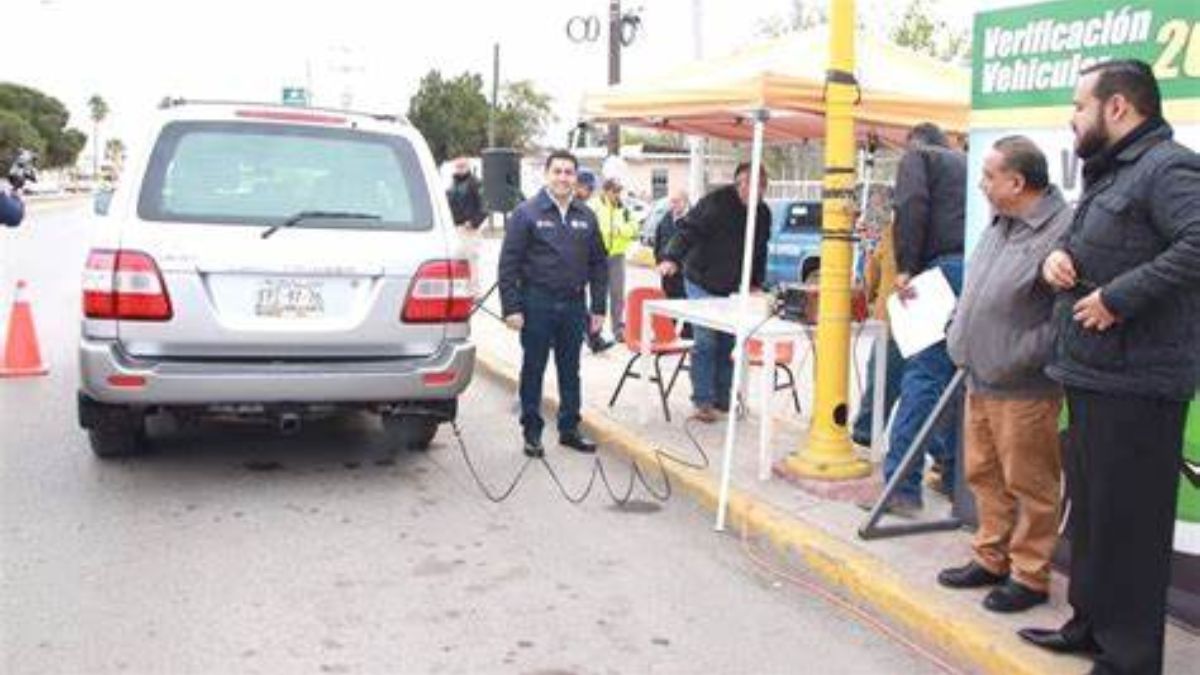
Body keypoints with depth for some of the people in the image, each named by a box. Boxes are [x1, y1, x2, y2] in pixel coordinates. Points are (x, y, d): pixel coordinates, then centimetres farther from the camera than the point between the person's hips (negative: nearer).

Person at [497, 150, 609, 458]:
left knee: (570, 370, 12)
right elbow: (508, 264, -7)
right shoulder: (527, 213, -5)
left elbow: (598, 264, 12)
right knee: (533, 370, 5)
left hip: (574, 305, 4)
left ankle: (569, 429, 24)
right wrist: (511, 307, -13)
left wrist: (598, 307, 6)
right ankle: (532, 432, 16)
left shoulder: (586, 217, 8)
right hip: (537, 303, -4)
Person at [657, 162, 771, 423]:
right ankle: (703, 401, 1)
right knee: (705, 343, -7)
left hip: (733, 289, 6)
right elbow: (688, 230, -21)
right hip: (703, 284, -6)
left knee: (728, 345, 7)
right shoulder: (717, 201, -14)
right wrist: (672, 258, -35)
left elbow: (760, 251, 18)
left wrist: (756, 282, 12)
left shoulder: (763, 213, 6)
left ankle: (723, 398, 17)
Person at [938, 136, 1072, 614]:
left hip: (1024, 389, -9)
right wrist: (963, 339, 17)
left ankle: (1029, 576, 17)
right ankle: (990, 559, 32)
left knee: (1029, 484, 4)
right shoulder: (1000, 224, 12)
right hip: (981, 378, 9)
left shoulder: (1063, 230, -19)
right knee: (984, 475, 18)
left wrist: (1022, 358, -21)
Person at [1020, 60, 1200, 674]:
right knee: (1089, 506, 19)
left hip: (1136, 383, -10)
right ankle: (1090, 623, 33)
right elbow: (1080, 247, 29)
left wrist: (1119, 297, -26)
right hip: (1090, 374, 10)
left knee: (1129, 520, -2)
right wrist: (1056, 257, 6)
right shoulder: (1107, 174, 19)